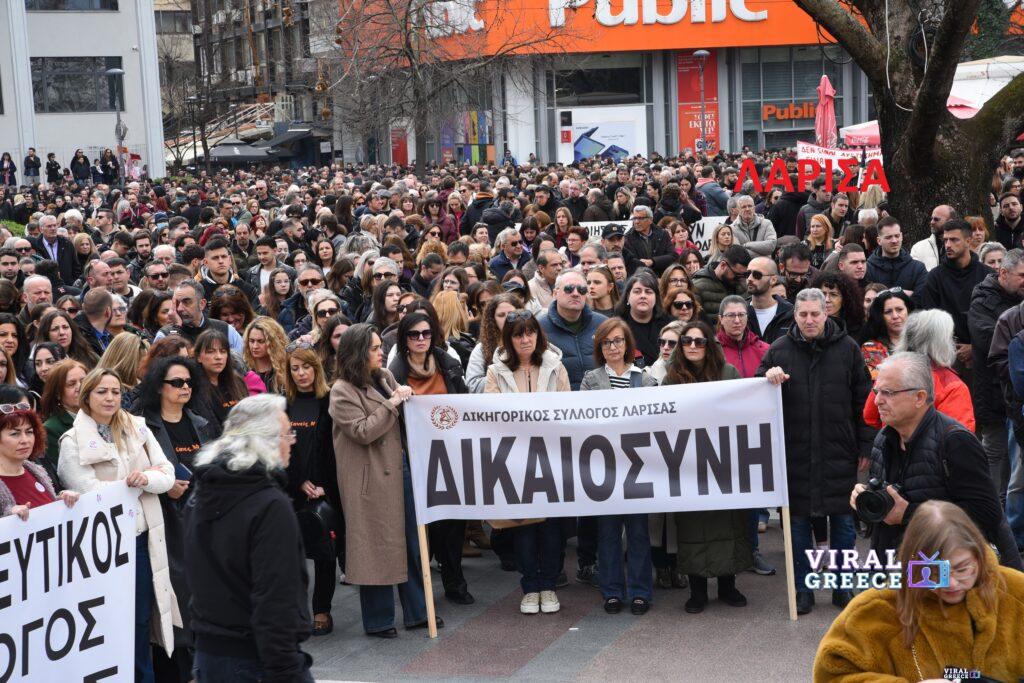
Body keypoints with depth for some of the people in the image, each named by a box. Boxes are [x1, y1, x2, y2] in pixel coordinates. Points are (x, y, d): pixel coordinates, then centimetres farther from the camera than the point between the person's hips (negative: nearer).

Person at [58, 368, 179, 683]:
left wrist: (146, 478, -18)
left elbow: (167, 474, 2)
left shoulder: (138, 427, 6)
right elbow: (91, 492, -15)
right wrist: (132, 483, -10)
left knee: (142, 617, 11)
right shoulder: (73, 442, -6)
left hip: (143, 538, 4)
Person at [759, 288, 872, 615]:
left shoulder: (847, 348, 3)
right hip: (795, 453, 1)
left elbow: (862, 401, 5)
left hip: (839, 453, 0)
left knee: (843, 521, 5)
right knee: (798, 520, 5)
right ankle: (803, 589, 16)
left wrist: (865, 447, 1)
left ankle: (842, 588, 18)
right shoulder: (780, 350, 4)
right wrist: (768, 378, -12)